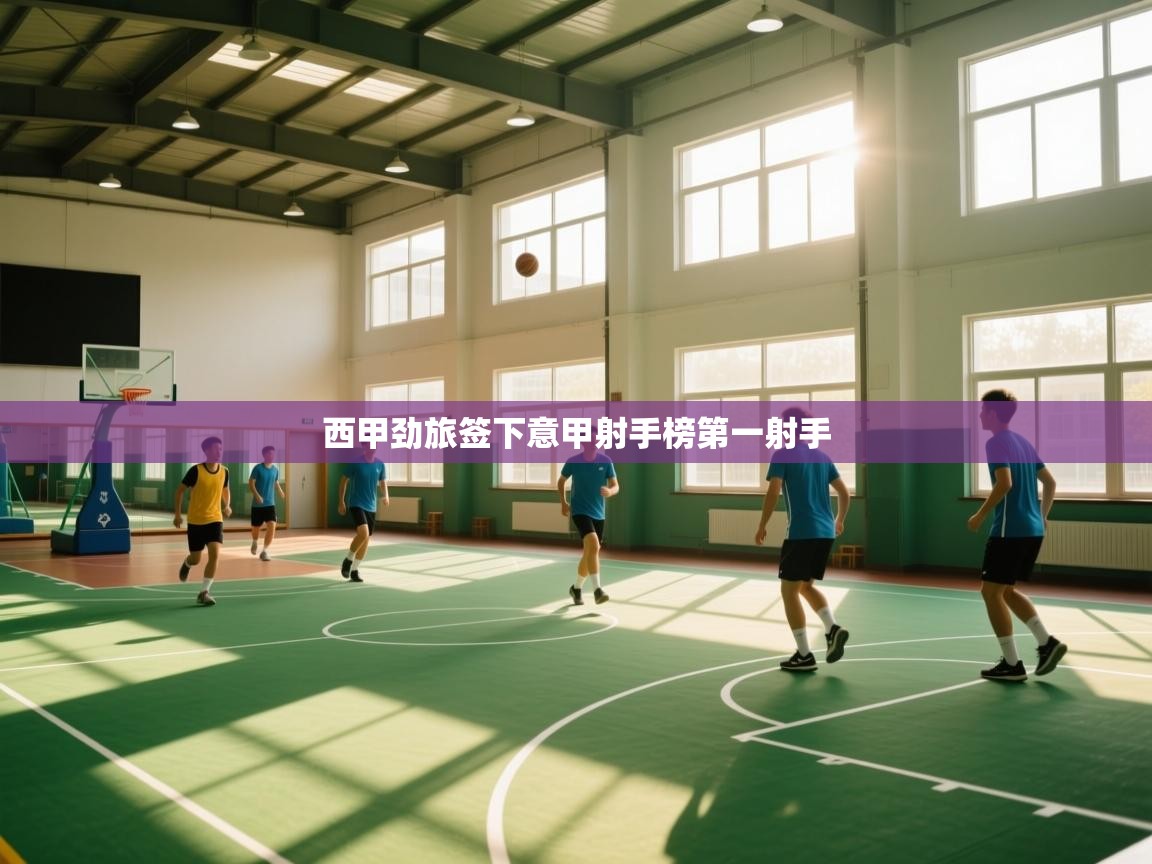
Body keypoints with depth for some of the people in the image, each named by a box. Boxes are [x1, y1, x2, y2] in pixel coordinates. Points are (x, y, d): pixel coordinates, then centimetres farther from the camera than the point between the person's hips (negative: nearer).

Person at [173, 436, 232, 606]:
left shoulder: (224, 471, -1)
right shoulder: (196, 470, -14)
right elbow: (180, 490, -3)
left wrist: (227, 506, 0)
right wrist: (178, 514, -4)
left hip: (215, 520, 2)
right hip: (195, 521, -2)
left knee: (215, 554, -16)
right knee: (196, 559, 7)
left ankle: (203, 593, -8)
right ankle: (187, 564, 47)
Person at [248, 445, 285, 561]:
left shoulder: (275, 470, 4)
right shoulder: (257, 468, -10)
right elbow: (251, 483, -12)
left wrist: (282, 493, 30)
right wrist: (256, 495, -27)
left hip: (270, 504, 3)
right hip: (257, 504, -3)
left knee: (272, 526, -16)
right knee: (256, 527, 11)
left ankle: (264, 551, -8)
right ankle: (255, 542, 46)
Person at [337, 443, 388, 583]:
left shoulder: (380, 464, 2)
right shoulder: (354, 463, -10)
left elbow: (383, 483, 10)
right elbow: (344, 481, 1)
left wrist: (385, 496, -10)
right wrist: (341, 501, 2)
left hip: (371, 507, 5)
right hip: (356, 504, -5)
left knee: (366, 539, 8)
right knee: (363, 533, -24)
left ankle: (354, 570, 23)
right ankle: (348, 559, 1)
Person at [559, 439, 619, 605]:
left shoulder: (606, 461, -2)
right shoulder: (573, 461, -6)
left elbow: (616, 486, -3)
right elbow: (561, 481, 12)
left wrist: (610, 491, -26)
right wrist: (563, 502, 4)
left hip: (598, 514, 4)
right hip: (580, 511, -4)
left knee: (589, 554, 13)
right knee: (593, 545, -26)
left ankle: (576, 588, 35)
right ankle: (597, 589, -26)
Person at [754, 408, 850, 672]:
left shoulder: (782, 455, -4)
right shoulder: (822, 456, 14)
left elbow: (773, 493, -13)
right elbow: (844, 493, 16)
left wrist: (762, 526, -2)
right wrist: (839, 520, 33)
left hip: (800, 533, -7)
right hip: (825, 532, 7)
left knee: (789, 591, 3)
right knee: (806, 586, 22)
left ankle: (804, 656, 2)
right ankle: (833, 628, 1)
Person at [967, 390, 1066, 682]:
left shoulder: (996, 442, -11)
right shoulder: (1024, 442, 16)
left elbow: (1005, 483, -23)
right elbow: (1050, 483, 19)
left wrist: (980, 515, -15)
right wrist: (1042, 516, 27)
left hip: (1009, 530, -9)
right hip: (1032, 530, 9)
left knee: (991, 591, 0)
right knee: (1007, 591, 19)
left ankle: (1012, 664, 1)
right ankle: (1047, 642, 7)